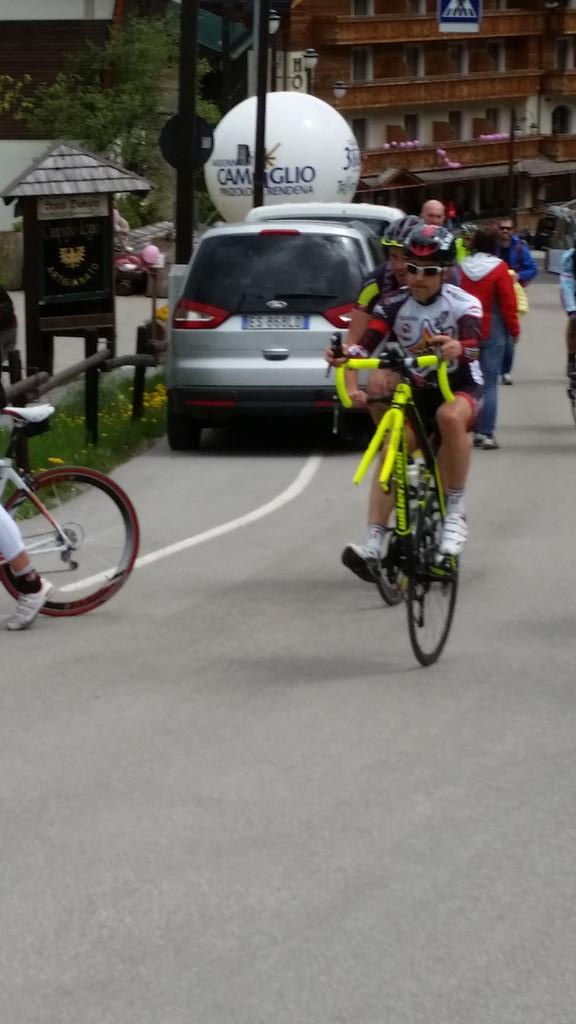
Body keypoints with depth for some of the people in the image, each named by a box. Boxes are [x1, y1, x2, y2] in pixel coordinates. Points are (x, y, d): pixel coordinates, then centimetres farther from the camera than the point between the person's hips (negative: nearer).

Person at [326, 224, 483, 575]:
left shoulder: (464, 305, -14)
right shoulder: (394, 305, -8)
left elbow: (471, 349, -32)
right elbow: (364, 345, -20)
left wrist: (456, 349, -56)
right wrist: (348, 371, -42)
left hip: (461, 386, -3)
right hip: (416, 391, 3)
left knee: (450, 417, -37)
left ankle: (456, 512, -24)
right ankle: (374, 545, -24)